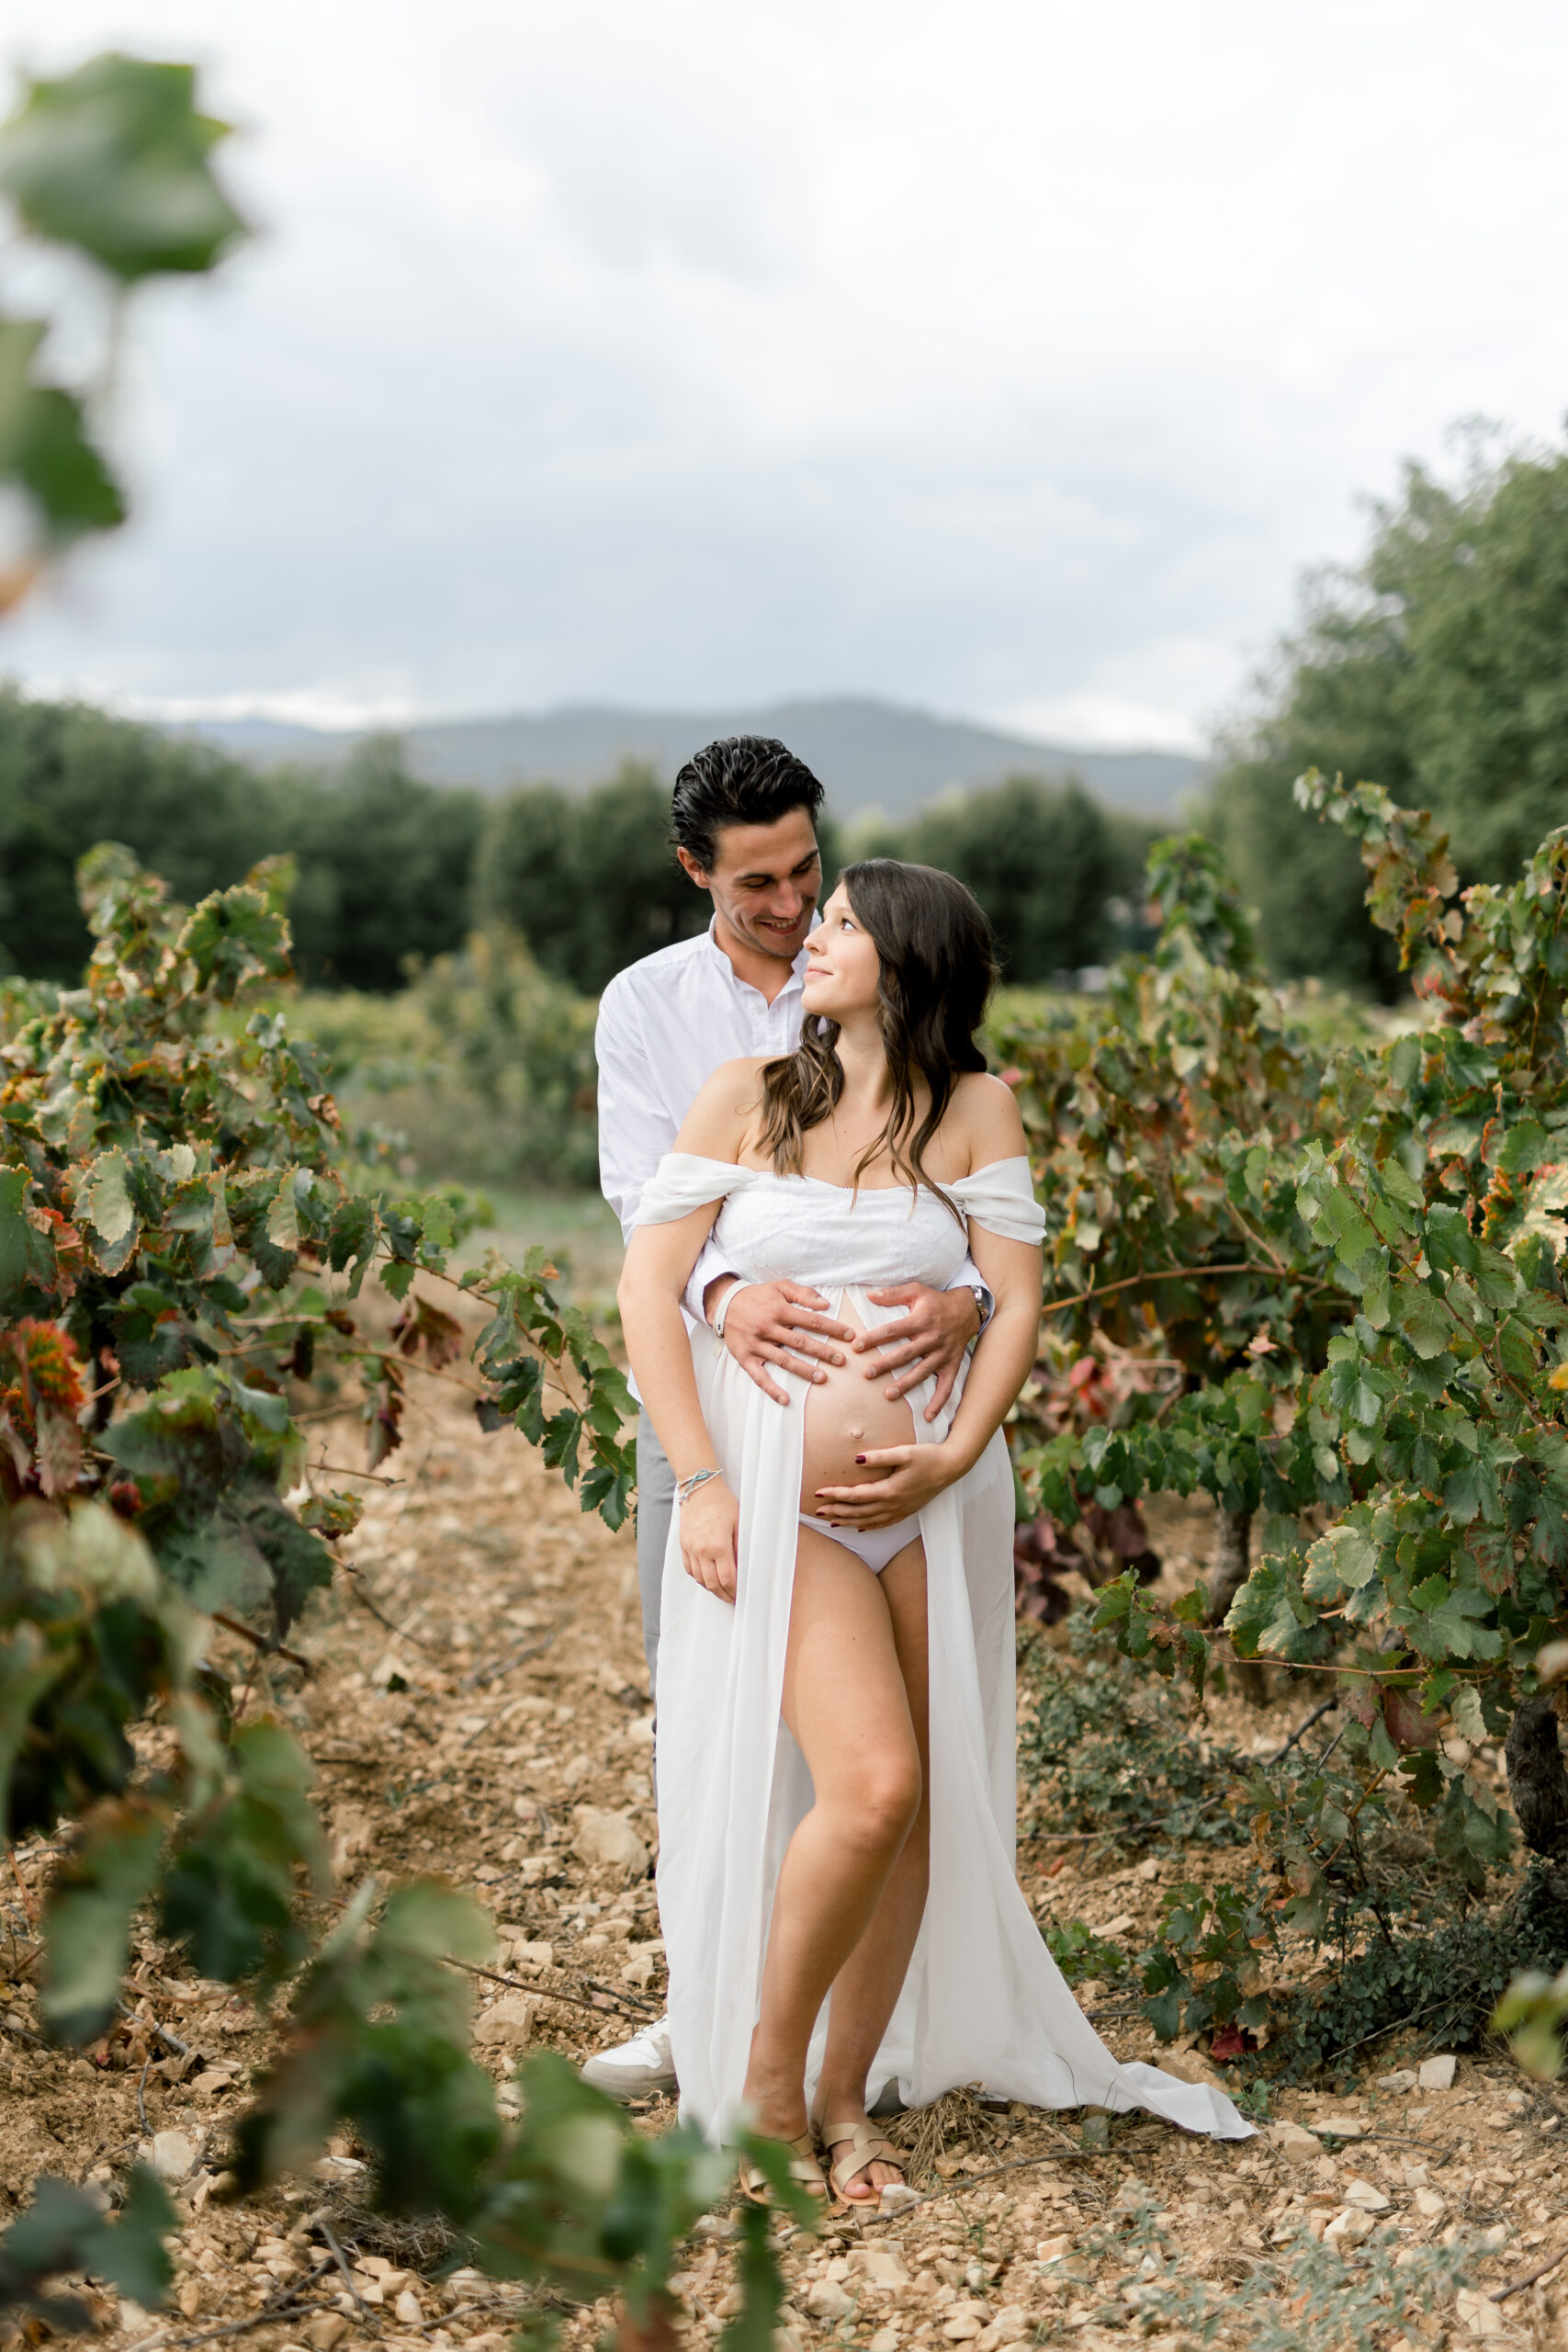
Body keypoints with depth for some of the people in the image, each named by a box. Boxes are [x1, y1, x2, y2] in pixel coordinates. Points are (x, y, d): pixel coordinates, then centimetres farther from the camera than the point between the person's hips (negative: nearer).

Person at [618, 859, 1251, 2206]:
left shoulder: (974, 1110, 7)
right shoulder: (748, 1097, 5)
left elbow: (1017, 1302, 2)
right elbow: (649, 1292, 1)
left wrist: (954, 1454, -14)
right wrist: (700, 1481, -9)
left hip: (928, 1492, 2)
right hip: (776, 1489, -2)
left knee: (916, 1809, 3)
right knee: (870, 1784, -18)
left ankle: (848, 2094, 22)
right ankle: (767, 2068, 5)